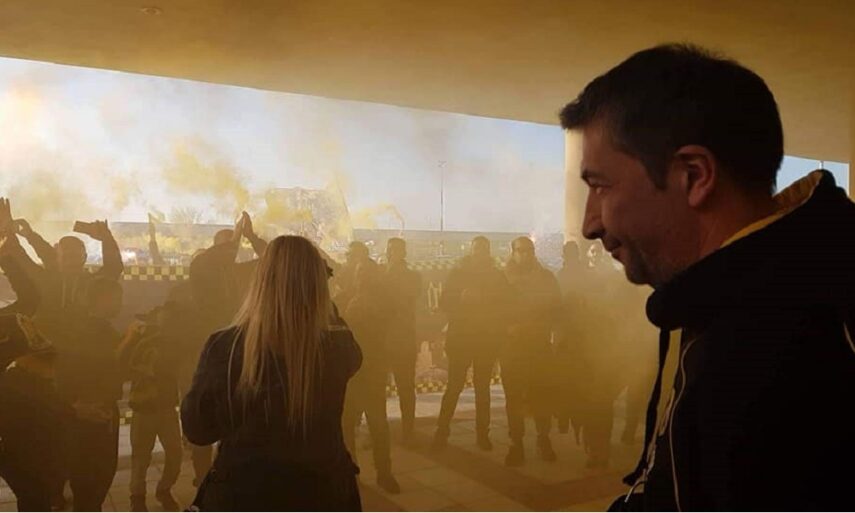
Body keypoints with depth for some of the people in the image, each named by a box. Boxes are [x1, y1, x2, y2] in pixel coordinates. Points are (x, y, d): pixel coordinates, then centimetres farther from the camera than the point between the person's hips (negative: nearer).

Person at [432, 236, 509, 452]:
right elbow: (445, 303, -1)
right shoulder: (457, 273, 5)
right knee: (454, 386, -4)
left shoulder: (497, 276, 8)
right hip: (460, 337, -1)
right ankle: (442, 431, 4)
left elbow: (504, 305, 5)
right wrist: (462, 298, -17)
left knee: (483, 387, 7)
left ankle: (482, 433, 14)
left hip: (487, 339, 2)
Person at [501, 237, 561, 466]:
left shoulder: (546, 277, 10)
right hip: (512, 344, -1)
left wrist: (541, 327, -6)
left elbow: (556, 308, 8)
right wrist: (508, 328, -14)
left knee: (542, 393, -1)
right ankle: (516, 443, 7)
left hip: (540, 344, 1)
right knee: (513, 395, -1)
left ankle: (543, 438, 14)